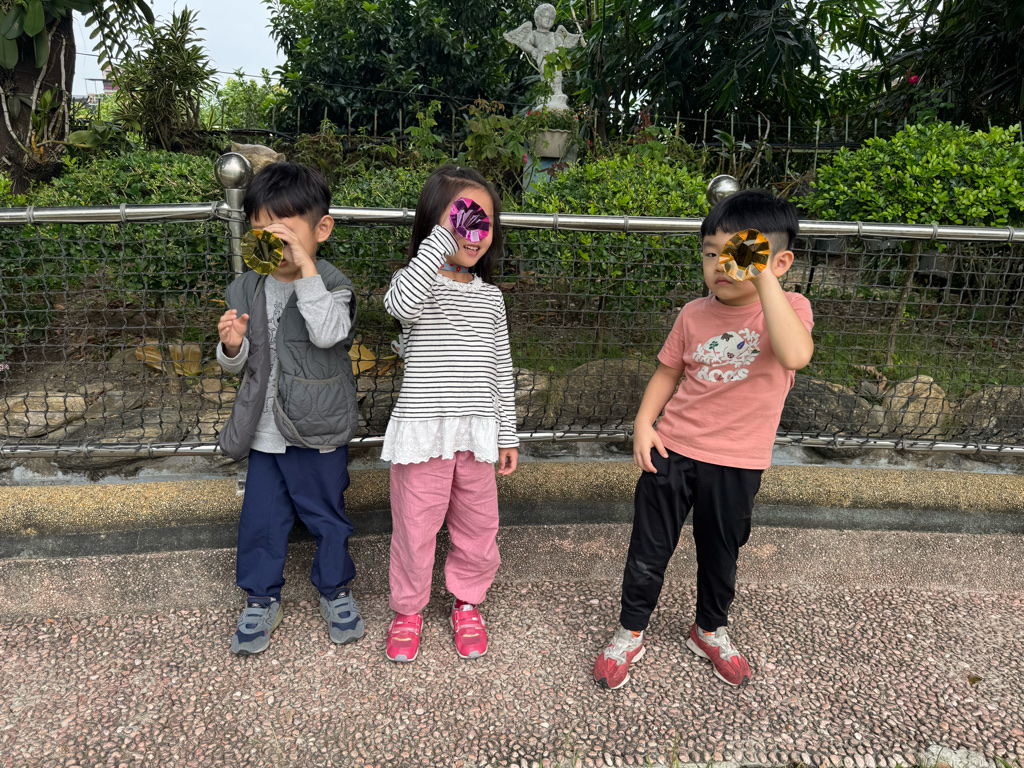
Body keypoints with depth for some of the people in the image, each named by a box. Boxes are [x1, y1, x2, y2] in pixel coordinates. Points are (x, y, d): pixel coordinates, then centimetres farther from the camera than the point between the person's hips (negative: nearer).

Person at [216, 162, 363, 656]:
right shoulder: (248, 290, 1)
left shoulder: (331, 286, -12)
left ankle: (335, 590, 37)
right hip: (265, 433, 4)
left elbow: (329, 333, -34)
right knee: (260, 519, 14)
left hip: (318, 433, -3)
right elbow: (238, 364, 8)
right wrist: (232, 345, -16)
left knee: (326, 515, 14)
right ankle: (261, 599, 35)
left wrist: (307, 267, -35)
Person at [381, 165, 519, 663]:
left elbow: (500, 371, 12)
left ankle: (466, 602, 37)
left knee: (477, 524, 14)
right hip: (423, 430, -4)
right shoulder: (416, 281, -4)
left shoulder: (491, 296, 9)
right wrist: (441, 238, -28)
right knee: (415, 525, 8)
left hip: (477, 433, 4)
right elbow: (401, 304, -31)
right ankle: (408, 608, 31)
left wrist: (508, 434, 11)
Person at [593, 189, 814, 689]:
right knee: (649, 549, 12)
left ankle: (710, 631, 45)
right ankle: (630, 634, 32)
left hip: (736, 464, -1)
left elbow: (794, 355, -33)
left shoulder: (789, 308, -11)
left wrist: (763, 279, -34)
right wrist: (643, 423, -4)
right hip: (670, 451, 2)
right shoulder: (694, 315, -3)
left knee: (720, 554, 19)